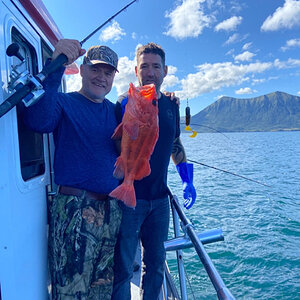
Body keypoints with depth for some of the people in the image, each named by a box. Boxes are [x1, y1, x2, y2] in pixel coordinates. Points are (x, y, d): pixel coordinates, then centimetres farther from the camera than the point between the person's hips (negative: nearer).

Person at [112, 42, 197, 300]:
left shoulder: (171, 104, 9)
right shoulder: (126, 102, -6)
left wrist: (188, 180, 13)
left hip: (160, 198, 5)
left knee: (156, 264, 18)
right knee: (123, 268, 5)